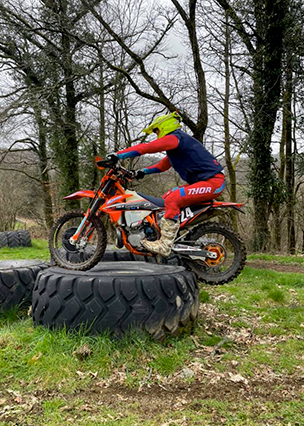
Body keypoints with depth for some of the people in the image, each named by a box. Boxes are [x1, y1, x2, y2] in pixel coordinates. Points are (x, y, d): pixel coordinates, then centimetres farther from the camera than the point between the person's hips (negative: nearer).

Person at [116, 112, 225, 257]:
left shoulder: (174, 138, -9)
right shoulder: (175, 145, 23)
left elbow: (145, 147, -18)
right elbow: (162, 165, 32)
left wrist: (117, 155, -18)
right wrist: (143, 171, 19)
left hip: (212, 181, -11)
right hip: (201, 180, 11)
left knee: (172, 200, -24)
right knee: (166, 198, 13)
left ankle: (165, 245, -25)